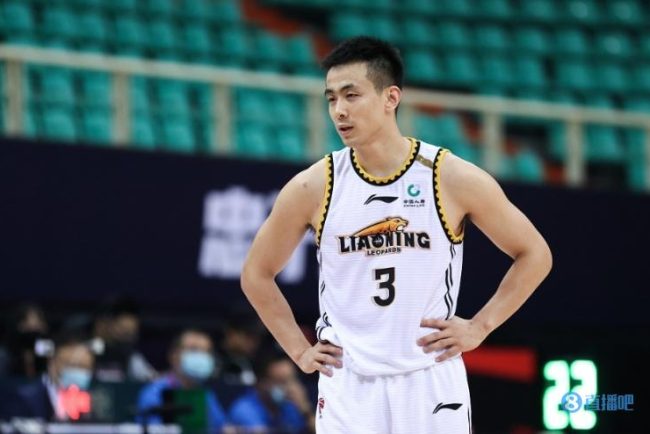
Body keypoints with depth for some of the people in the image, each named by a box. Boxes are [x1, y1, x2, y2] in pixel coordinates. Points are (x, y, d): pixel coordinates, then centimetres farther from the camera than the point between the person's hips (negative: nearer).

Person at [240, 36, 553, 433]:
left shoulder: (454, 179, -5)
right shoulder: (313, 188, -2)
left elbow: (535, 255, 6)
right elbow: (257, 274, 13)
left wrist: (480, 327, -1)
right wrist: (299, 350, 5)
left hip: (431, 383, -1)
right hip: (348, 386, 1)